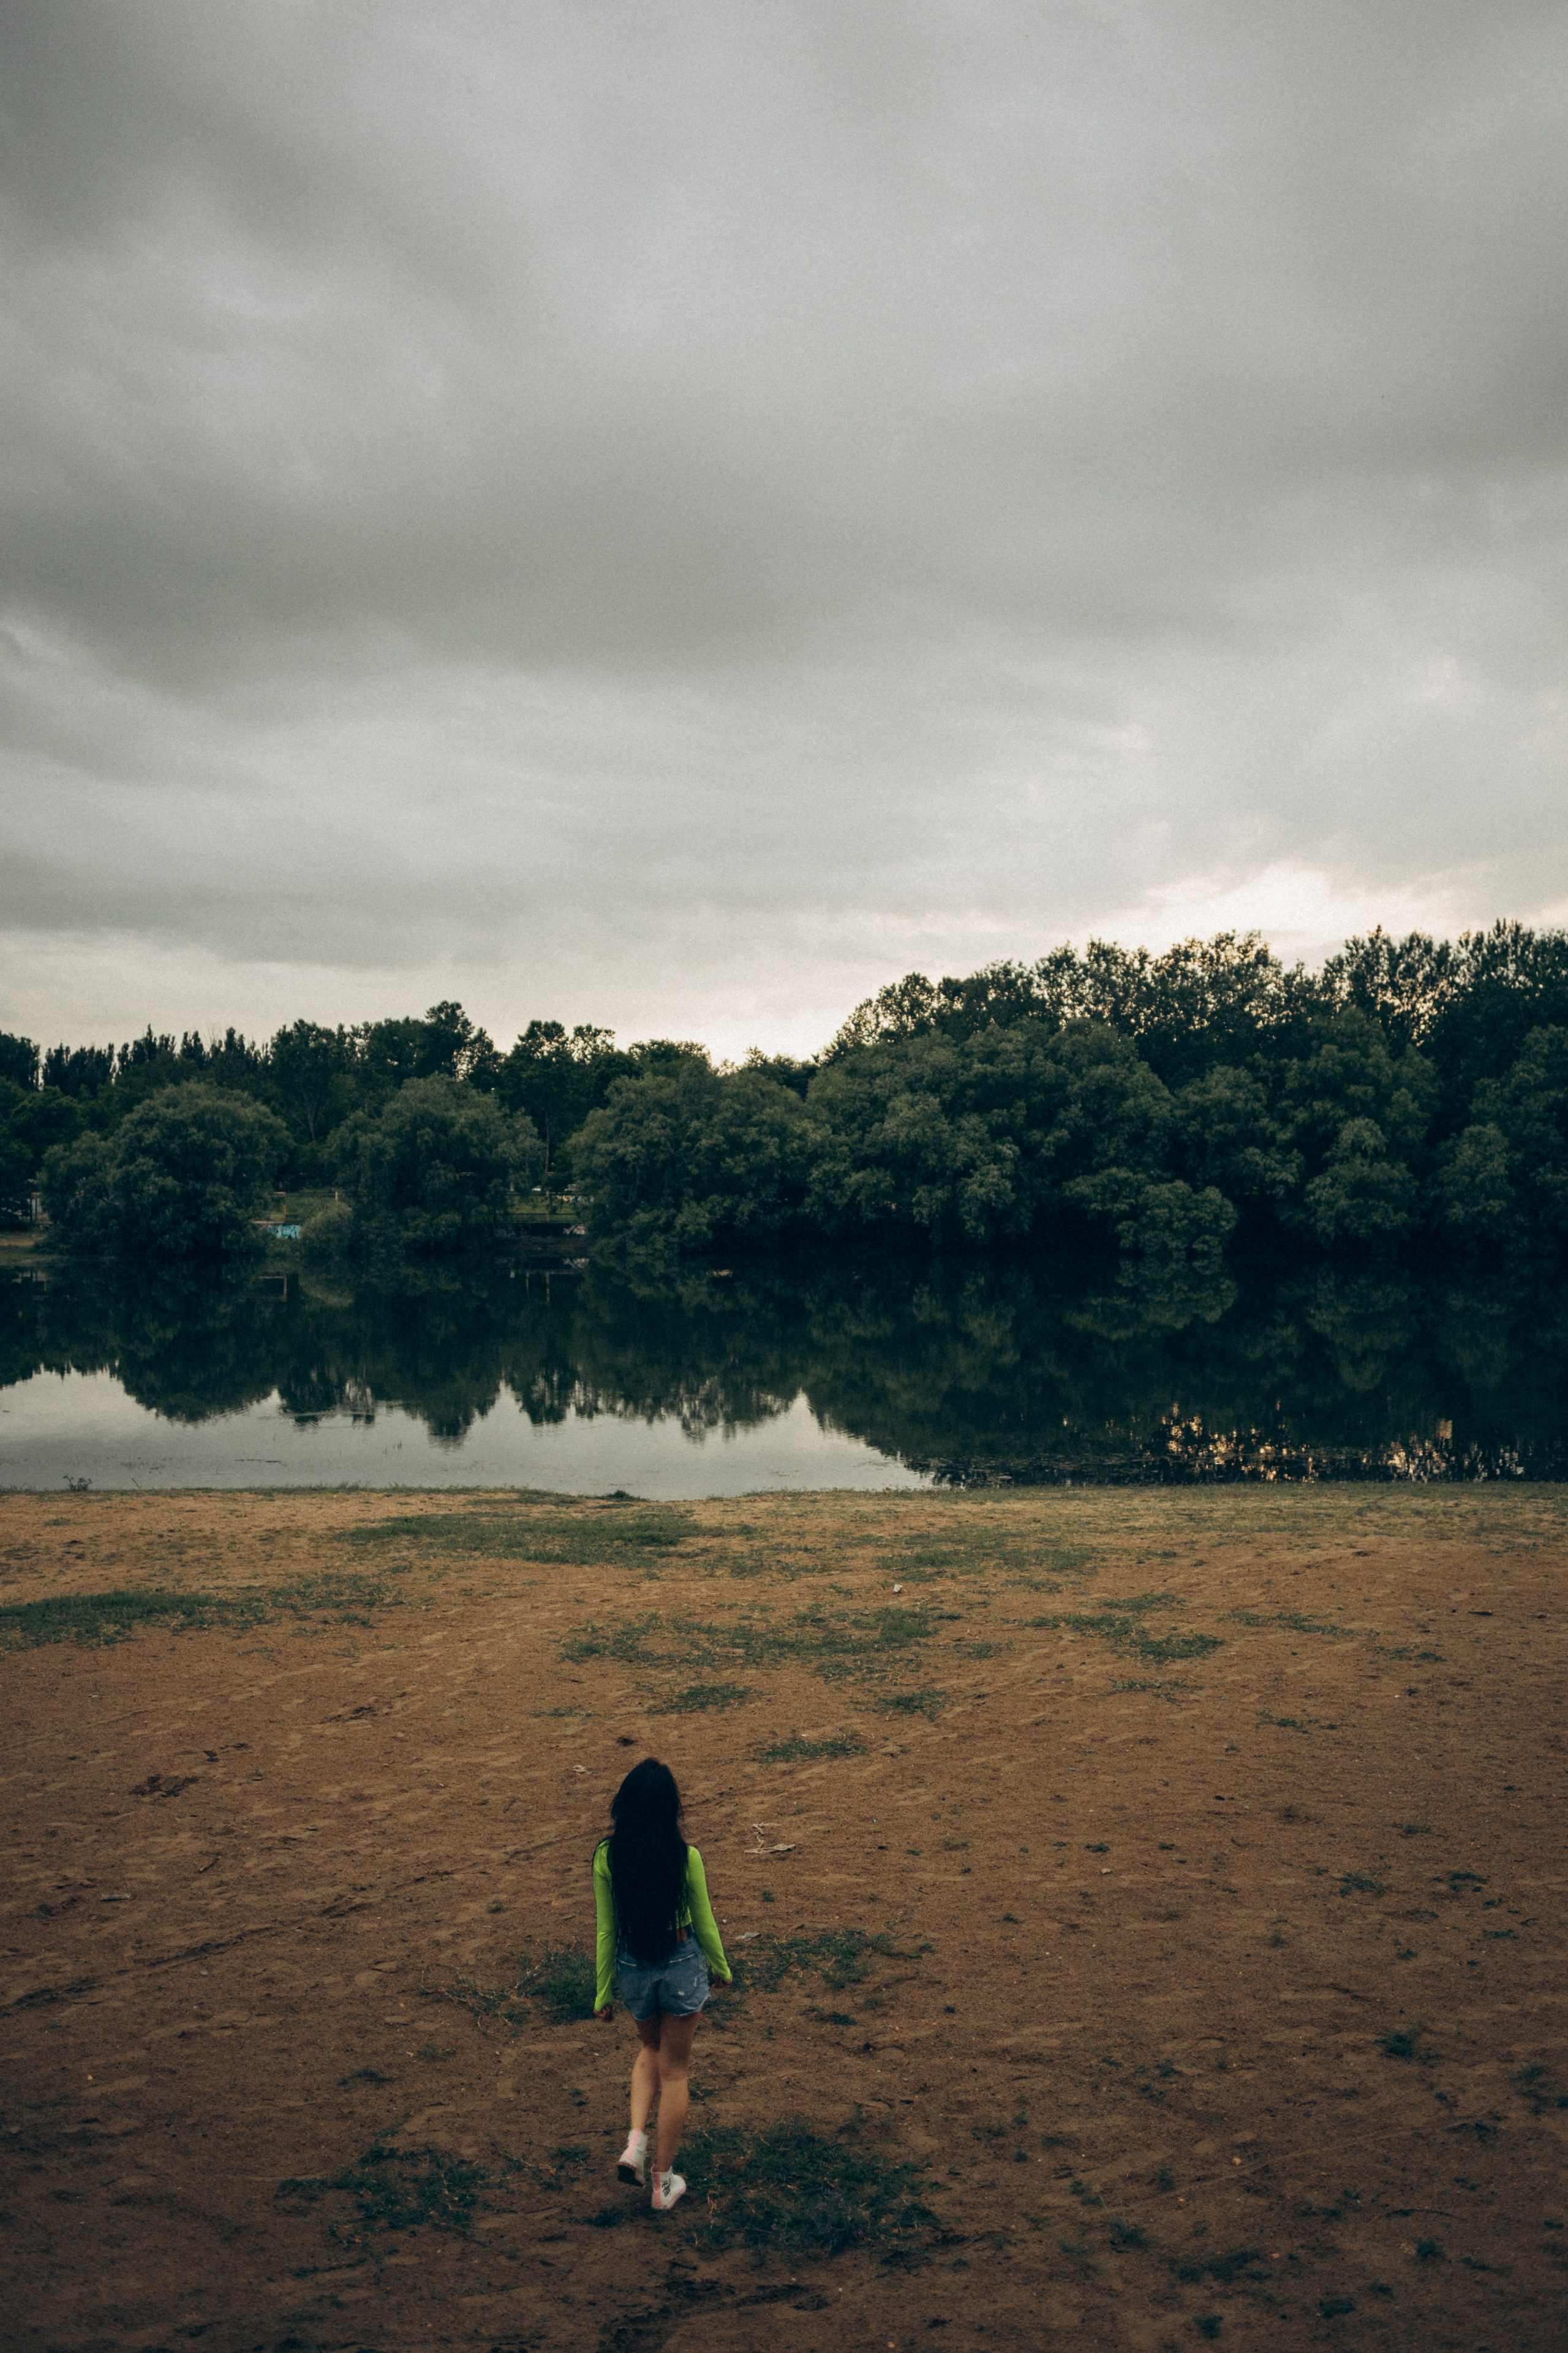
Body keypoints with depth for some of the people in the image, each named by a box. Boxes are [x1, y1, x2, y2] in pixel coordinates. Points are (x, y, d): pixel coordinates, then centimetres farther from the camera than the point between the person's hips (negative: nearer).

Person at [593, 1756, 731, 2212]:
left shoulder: (607, 1857, -15)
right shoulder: (686, 1857, -19)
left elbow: (606, 1929, -5)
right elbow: (703, 1924, -6)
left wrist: (604, 1990, 7)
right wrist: (722, 1968, 12)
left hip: (632, 1969, 2)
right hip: (682, 1967, -2)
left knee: (649, 2049, 30)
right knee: (674, 2070, 17)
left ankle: (636, 2140, 12)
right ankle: (663, 2181, 25)